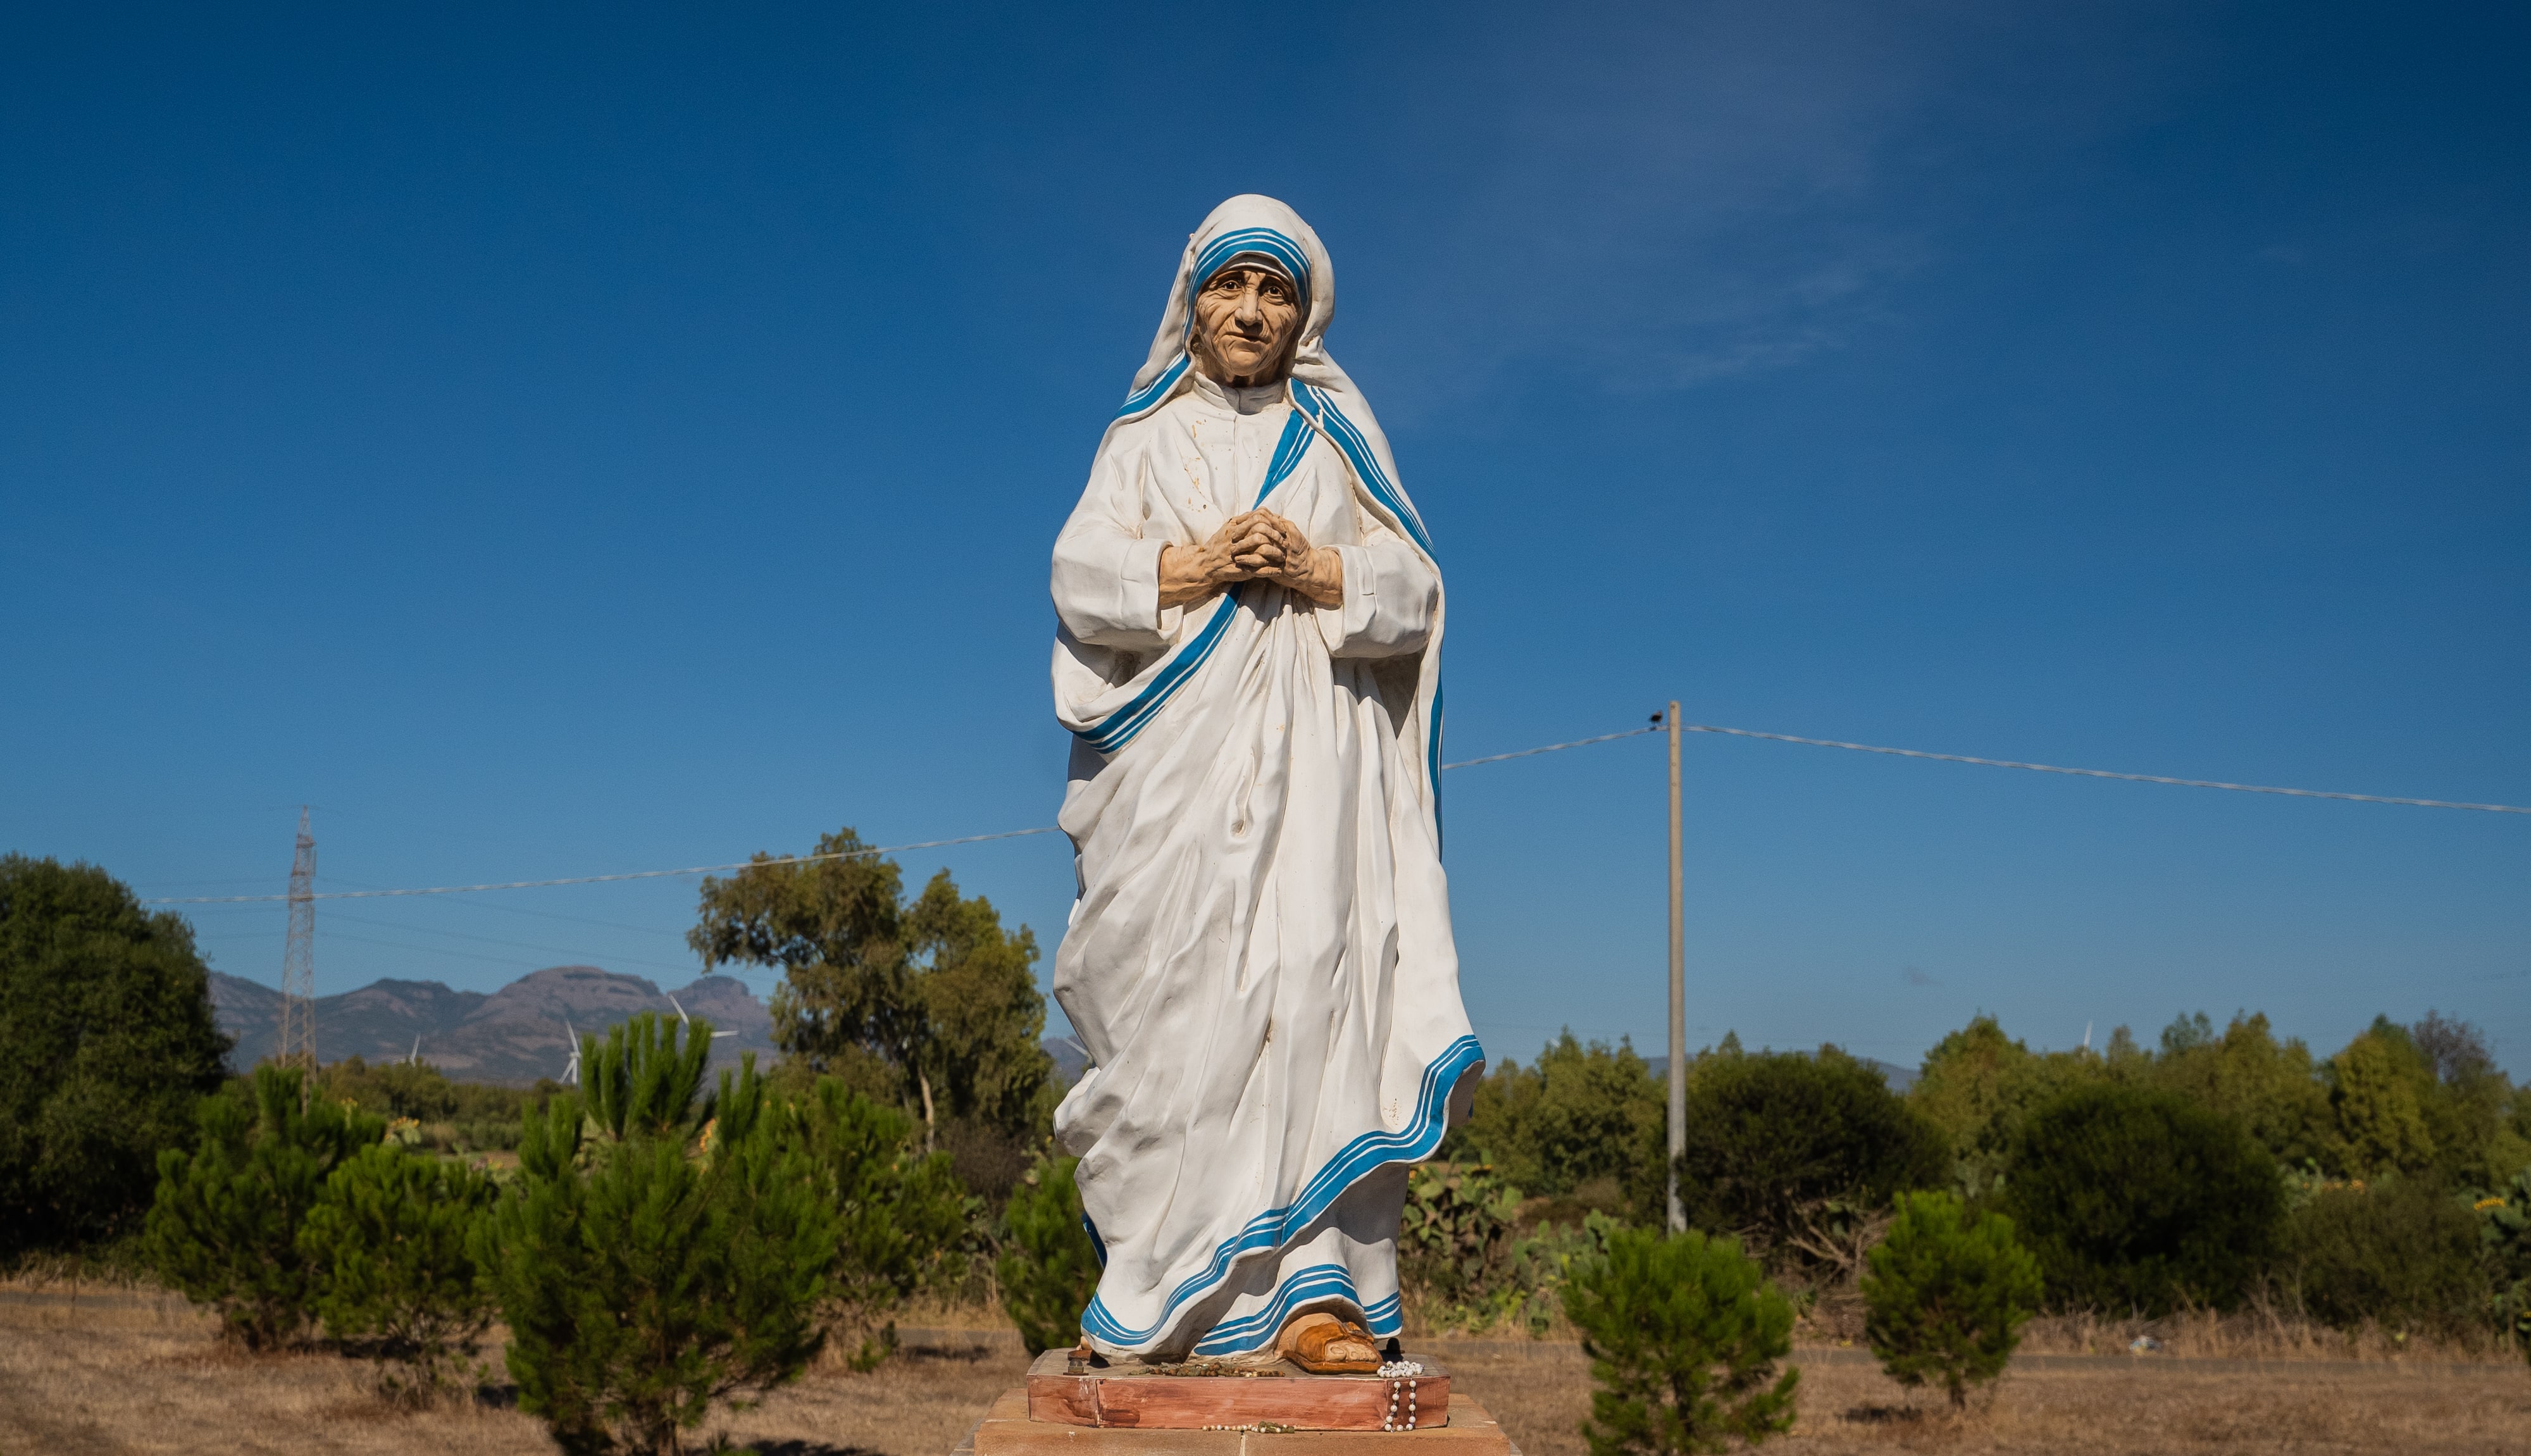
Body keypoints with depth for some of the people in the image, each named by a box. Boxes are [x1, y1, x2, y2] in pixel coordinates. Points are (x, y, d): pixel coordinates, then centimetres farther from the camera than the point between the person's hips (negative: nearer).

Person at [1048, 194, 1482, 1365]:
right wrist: (1199, 567, -13)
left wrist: (1315, 573, -10)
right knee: (1173, 1005, -6)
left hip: (1310, 754, 1)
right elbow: (1081, 577, 2)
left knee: (1314, 994, -11)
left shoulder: (1336, 443, 17)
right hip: (1176, 755, 0)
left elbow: (1414, 591, 8)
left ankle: (1310, 1289, -14)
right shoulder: (1146, 439, 15)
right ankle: (1153, 1290, 2)